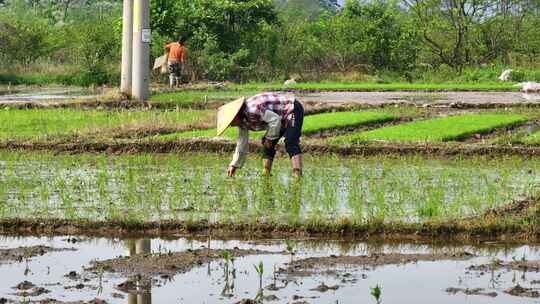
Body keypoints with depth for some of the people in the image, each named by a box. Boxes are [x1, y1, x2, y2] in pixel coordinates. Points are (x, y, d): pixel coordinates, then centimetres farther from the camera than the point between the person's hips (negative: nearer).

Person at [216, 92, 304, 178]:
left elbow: (275, 120, -29)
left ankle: (298, 174, -33)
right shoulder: (242, 121, 2)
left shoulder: (252, 109, -30)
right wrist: (234, 165, 13)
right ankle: (265, 174, 12)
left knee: (291, 144, -24)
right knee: (268, 145, 8)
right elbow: (242, 144, 12)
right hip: (283, 119, 10)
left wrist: (269, 138, -15)